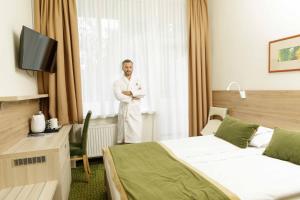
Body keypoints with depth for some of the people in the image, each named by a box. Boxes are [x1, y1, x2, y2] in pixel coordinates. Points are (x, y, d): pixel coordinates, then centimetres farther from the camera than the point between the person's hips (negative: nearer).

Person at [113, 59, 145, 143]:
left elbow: (142, 93, -3)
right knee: (124, 137, 0)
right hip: (125, 112, -3)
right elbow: (119, 96, -15)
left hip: (136, 112, 3)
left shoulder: (137, 81, 11)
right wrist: (133, 97, -10)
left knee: (136, 137, 4)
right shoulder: (118, 82, 0)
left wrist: (130, 93, -13)